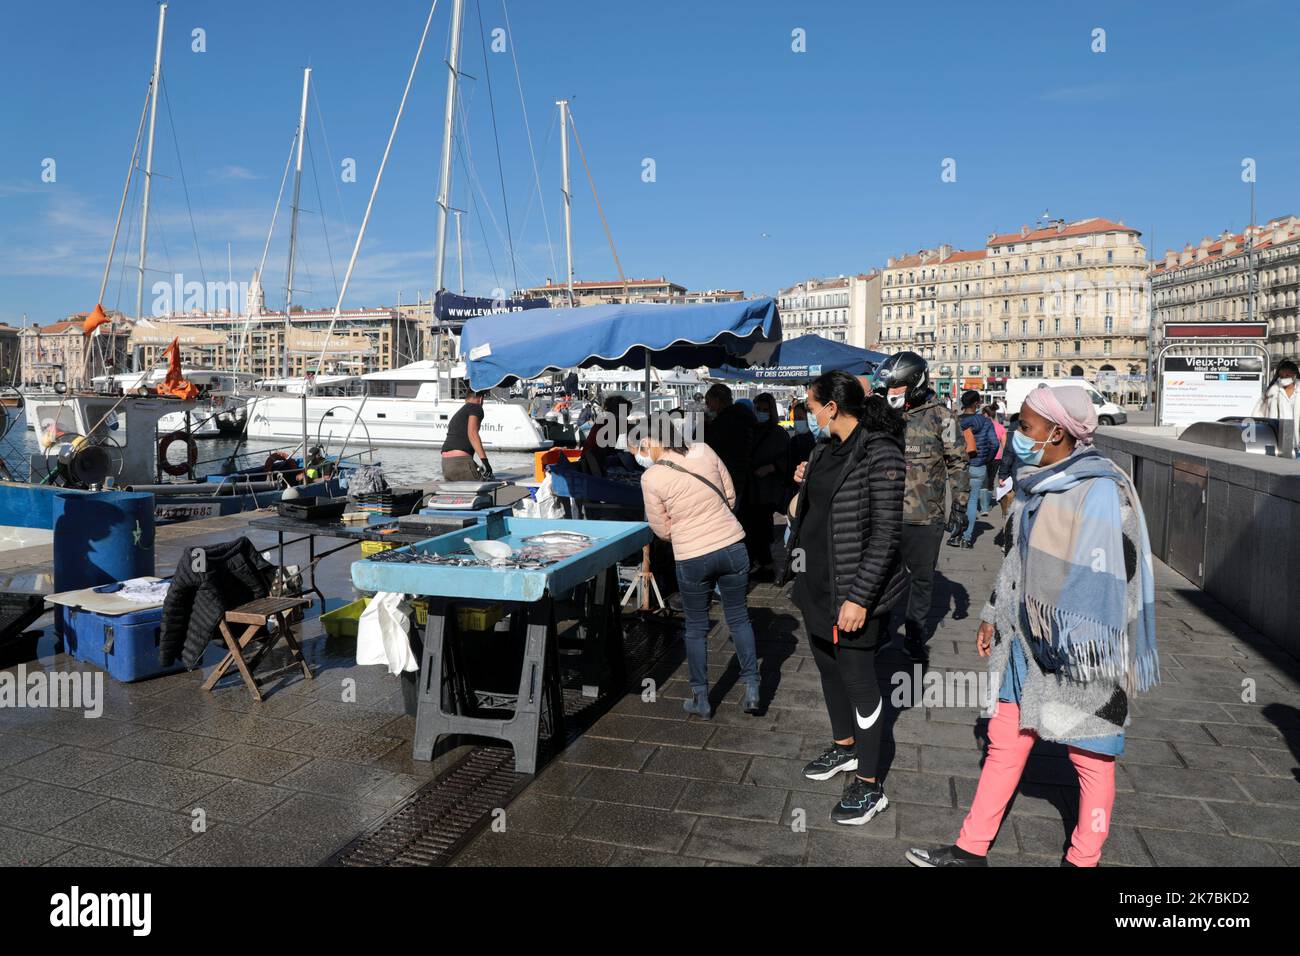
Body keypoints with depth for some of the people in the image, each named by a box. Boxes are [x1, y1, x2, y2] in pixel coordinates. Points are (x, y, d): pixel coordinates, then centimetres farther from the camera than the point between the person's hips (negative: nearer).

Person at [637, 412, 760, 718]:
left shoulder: (651, 478, -12)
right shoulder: (704, 451, -3)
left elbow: (663, 530, -4)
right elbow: (731, 496, 7)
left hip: (691, 558, -3)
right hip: (733, 546, 3)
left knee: (696, 628, 14)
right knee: (739, 617, 18)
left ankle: (701, 699, 23)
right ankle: (751, 688, 20)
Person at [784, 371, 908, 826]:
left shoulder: (879, 452, -17)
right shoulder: (826, 449, 8)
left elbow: (886, 531, -21)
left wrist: (859, 597, -23)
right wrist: (805, 485, 4)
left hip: (852, 590, -9)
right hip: (815, 582, 9)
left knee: (857, 679, 2)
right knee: (827, 666, 21)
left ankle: (869, 786, 17)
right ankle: (844, 748, 43)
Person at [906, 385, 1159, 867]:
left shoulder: (1099, 492, -19)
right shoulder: (1038, 482, 7)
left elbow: (1102, 583, -21)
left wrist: (1073, 651, -21)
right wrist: (993, 615, 18)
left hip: (1076, 657, -8)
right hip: (1025, 642, 8)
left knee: (1090, 755, 11)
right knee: (1004, 744, 15)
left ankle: (1082, 859, 29)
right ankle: (971, 848, 26)